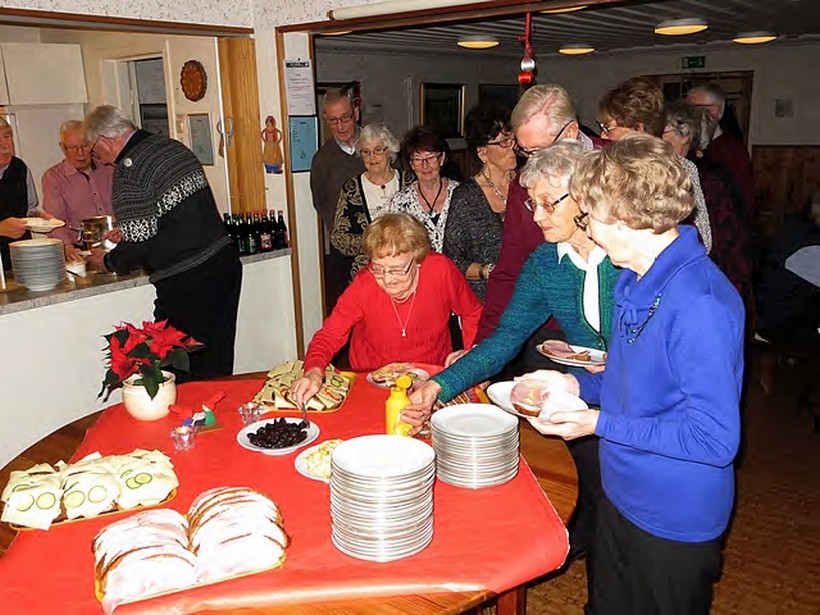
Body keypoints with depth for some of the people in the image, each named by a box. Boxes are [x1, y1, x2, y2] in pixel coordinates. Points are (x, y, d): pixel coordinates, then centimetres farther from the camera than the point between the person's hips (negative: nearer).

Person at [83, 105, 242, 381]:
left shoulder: (130, 169, -12)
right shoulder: (174, 146, 13)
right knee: (217, 366, 15)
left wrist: (107, 262, 7)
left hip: (186, 283, -8)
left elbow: (139, 244, -14)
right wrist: (124, 234, 30)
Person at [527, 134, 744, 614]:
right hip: (623, 497, 8)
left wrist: (599, 423, -24)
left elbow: (715, 438, -29)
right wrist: (578, 385, -3)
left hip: (674, 523, -8)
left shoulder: (700, 304, -30)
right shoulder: (637, 280, 1)